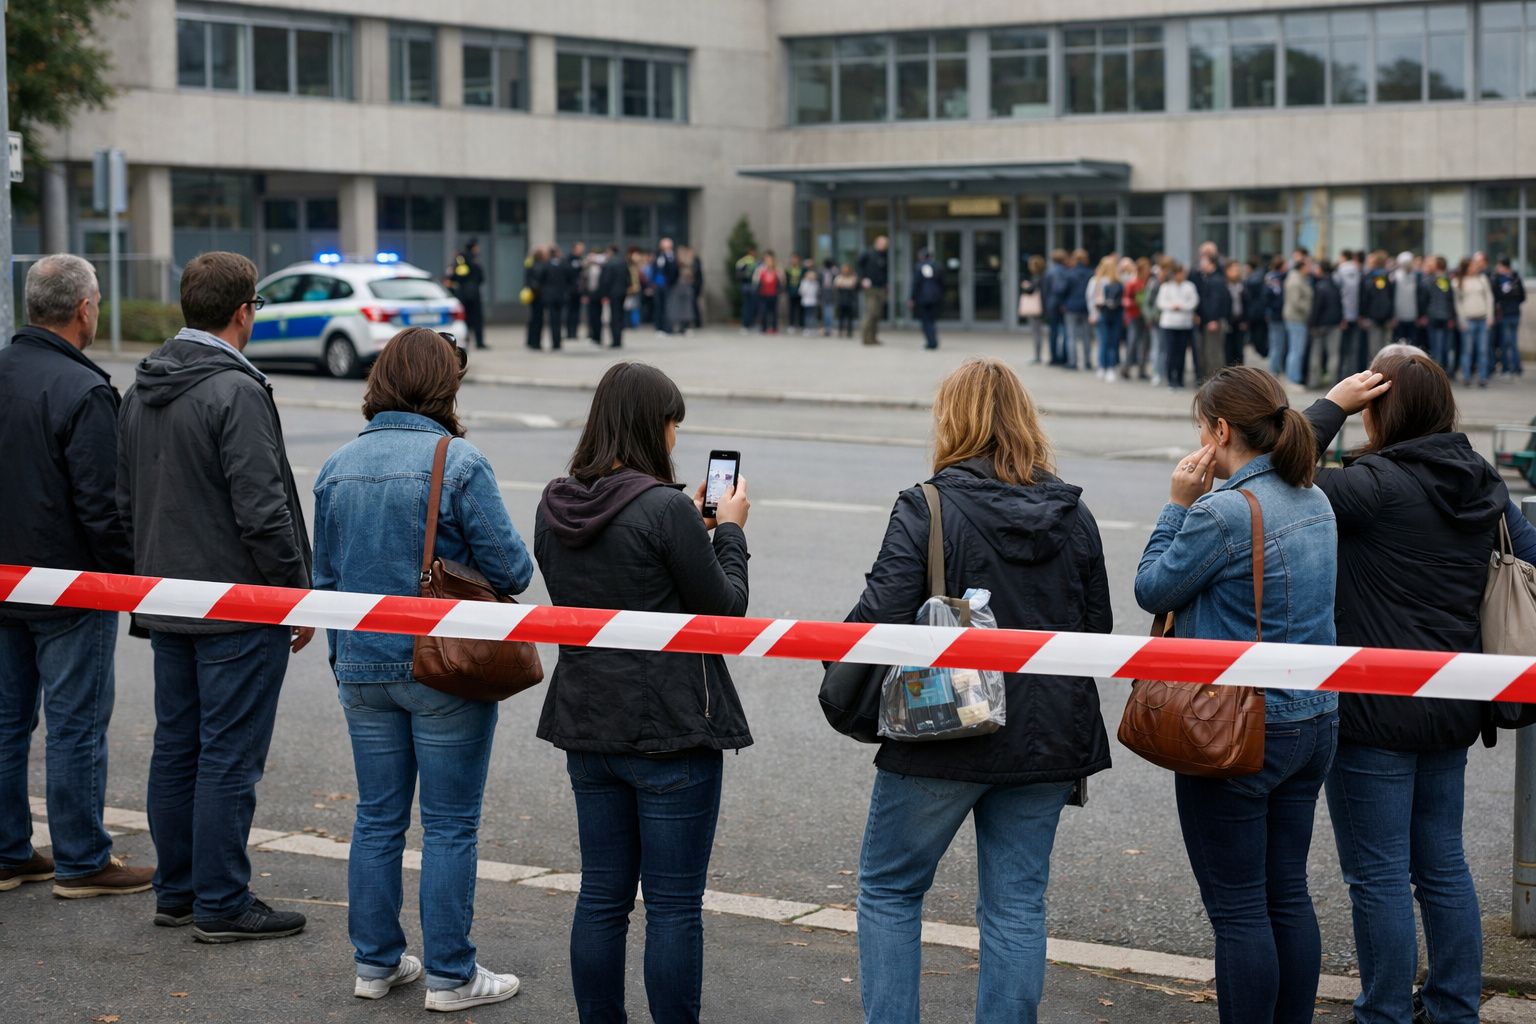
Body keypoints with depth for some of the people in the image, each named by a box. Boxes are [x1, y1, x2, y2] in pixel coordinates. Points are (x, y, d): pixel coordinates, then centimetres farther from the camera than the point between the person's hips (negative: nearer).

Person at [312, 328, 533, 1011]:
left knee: (378, 819, 14)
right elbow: (511, 570, -12)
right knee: (450, 826, 4)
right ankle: (449, 976, 10)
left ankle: (375, 962, 22)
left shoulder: (339, 467, 4)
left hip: (363, 667, 5)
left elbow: (325, 576, 11)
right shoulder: (459, 464, -13)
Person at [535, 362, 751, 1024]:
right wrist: (729, 531, 6)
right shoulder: (665, 508, -18)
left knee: (602, 897, 15)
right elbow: (726, 608, -10)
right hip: (672, 729, -7)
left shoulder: (554, 507, 3)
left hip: (587, 724, 7)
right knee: (674, 907, 2)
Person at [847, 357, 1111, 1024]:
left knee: (888, 889, 12)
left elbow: (882, 617, -18)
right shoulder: (1074, 514, 4)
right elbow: (1097, 627, 8)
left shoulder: (927, 508, -12)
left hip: (943, 738, -4)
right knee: (1017, 905, 10)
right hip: (1047, 740, 4)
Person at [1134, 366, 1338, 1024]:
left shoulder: (1224, 512, -20)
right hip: (1314, 722, 8)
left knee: (1238, 908, 1)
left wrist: (1177, 504, -2)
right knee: (1288, 895, 16)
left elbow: (1153, 589, -9)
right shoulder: (1314, 502, 6)